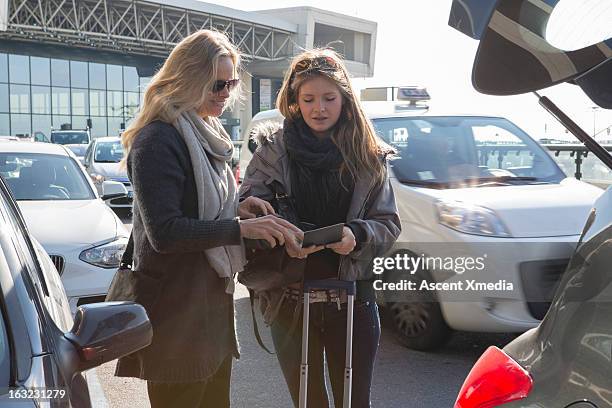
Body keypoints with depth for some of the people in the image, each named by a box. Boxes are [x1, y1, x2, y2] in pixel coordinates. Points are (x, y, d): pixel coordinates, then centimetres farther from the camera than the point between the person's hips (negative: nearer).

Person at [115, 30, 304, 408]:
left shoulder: (208, 135, 13)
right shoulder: (159, 139, -16)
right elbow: (164, 232, -23)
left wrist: (236, 207, 2)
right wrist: (241, 228, -29)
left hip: (213, 298, 9)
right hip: (178, 309, -9)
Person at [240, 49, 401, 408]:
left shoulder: (367, 154, 2)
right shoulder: (273, 149, 0)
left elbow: (389, 224, 2)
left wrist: (357, 234, -19)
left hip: (352, 299, 0)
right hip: (290, 300, 0)